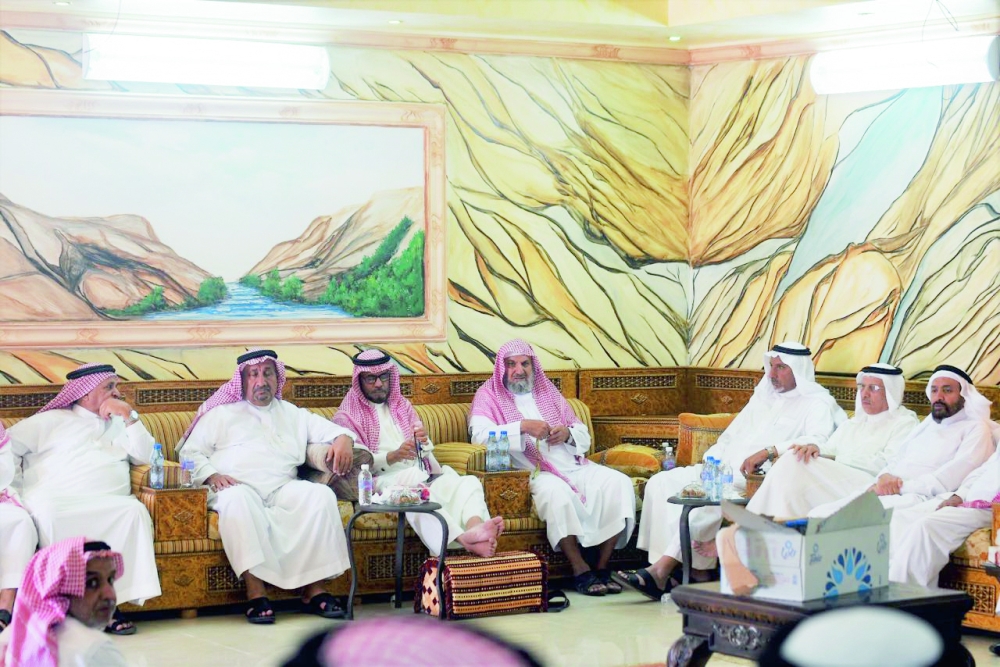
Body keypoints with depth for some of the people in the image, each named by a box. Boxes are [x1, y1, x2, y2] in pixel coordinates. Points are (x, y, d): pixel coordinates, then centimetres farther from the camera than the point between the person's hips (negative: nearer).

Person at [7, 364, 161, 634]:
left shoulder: (119, 424, 29)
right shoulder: (53, 420, 19)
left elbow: (145, 456, 16)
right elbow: (10, 444, 12)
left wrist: (130, 416, 9)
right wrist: (13, 487, -2)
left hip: (107, 506, 3)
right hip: (52, 500, -3)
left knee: (135, 510, -30)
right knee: (42, 510, -38)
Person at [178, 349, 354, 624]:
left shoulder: (293, 414, 28)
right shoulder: (221, 414, 21)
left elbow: (330, 429, 21)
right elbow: (191, 452, 11)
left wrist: (343, 439, -4)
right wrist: (212, 476, -8)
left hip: (282, 489, 3)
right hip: (238, 487, -2)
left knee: (321, 495, -28)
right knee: (238, 499, -39)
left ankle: (314, 589, -29)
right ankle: (255, 593, -43)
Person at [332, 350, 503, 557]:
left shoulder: (402, 406, 25)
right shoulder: (347, 417, 10)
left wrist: (423, 442, -4)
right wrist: (393, 456, -20)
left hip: (421, 475, 5)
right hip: (384, 481, -5)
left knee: (468, 482, -25)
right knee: (415, 479, -41)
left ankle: (473, 526, -59)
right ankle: (463, 537, -61)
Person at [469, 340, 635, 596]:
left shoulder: (547, 391, 24)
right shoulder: (489, 396, 9)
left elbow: (583, 435, 23)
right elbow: (480, 434, -12)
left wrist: (568, 433, -2)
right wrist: (523, 426, -22)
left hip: (574, 465, 6)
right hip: (534, 471, -5)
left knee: (618, 482, -20)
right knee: (556, 490, -39)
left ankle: (602, 568, -19)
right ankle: (581, 572, -29)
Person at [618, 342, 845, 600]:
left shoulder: (817, 403, 1)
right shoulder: (763, 396, 25)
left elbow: (819, 440, -19)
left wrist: (769, 451, -26)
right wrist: (709, 462, 11)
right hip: (722, 470, 8)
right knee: (661, 483, -12)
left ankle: (661, 570, -33)